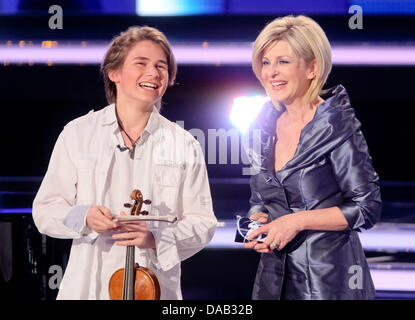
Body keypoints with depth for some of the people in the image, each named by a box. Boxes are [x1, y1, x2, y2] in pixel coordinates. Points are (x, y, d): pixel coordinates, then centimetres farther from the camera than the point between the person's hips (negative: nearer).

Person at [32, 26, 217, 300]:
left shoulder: (184, 145, 0)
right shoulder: (77, 133, 1)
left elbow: (203, 224, -1)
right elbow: (45, 210, 2)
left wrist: (156, 238, -17)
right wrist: (83, 217, -17)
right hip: (87, 286, 0)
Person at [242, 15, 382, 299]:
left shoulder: (337, 125, -13)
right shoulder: (262, 129, 4)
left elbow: (368, 207, -14)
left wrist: (298, 220, -18)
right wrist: (257, 222, -6)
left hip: (329, 279, -5)